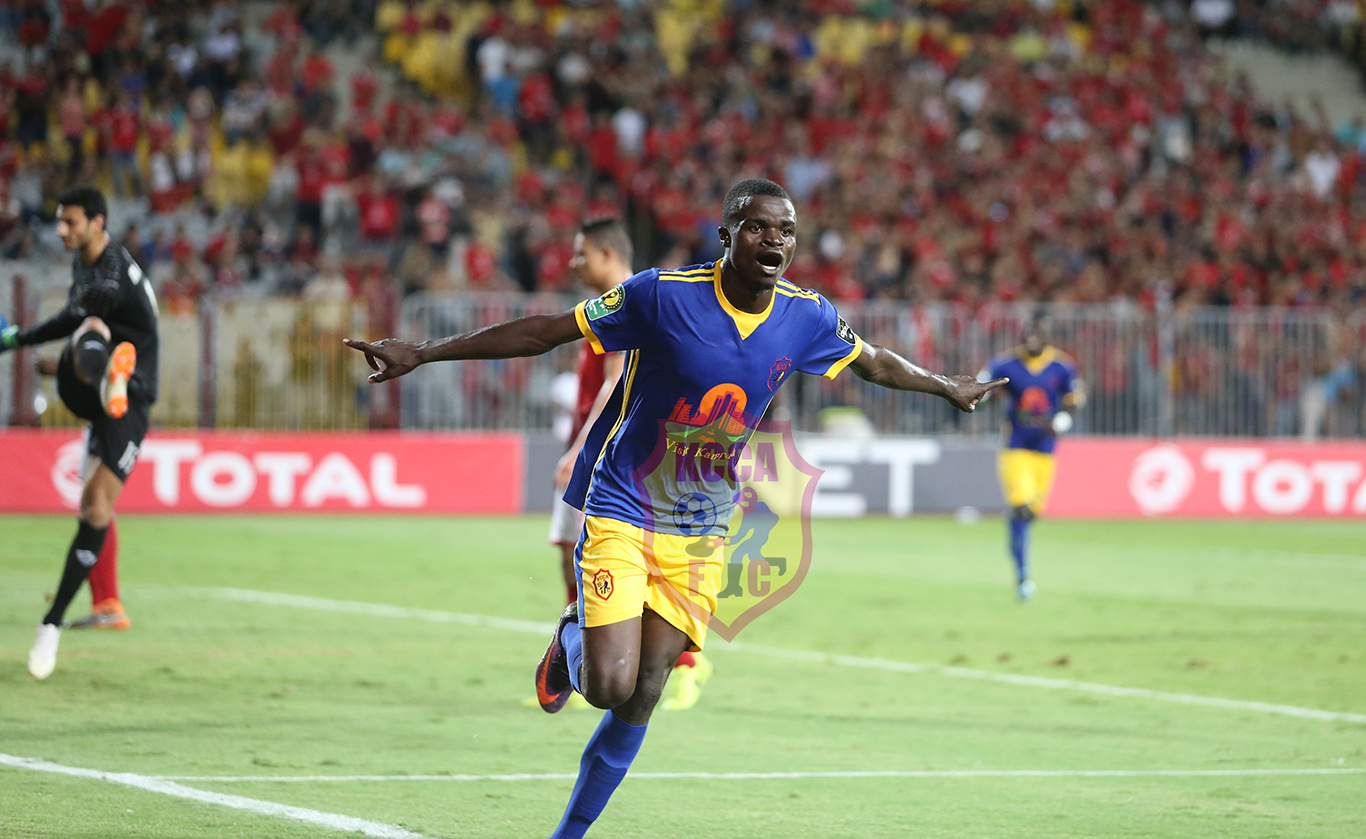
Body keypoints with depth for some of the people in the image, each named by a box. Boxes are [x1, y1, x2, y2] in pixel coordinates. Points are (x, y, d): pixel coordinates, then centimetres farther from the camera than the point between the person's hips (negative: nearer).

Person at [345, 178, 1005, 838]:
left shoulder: (808, 317, -4)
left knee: (641, 700, -1)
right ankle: (573, 640, 20)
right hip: (620, 509, -4)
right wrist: (423, 353, -15)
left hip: (699, 533, 4)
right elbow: (544, 332, -12)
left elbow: (874, 362, 18)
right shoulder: (663, 295, -17)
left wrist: (948, 388, 31)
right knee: (611, 686, -16)